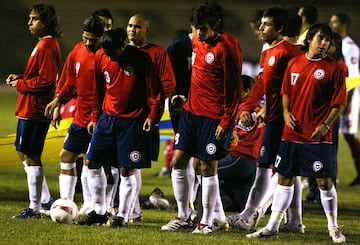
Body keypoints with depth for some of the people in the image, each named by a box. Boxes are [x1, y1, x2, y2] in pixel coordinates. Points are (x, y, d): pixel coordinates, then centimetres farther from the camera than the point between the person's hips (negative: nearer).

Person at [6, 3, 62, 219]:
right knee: (24, 153, 16)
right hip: (30, 109, 11)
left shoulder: (47, 46, -15)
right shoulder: (44, 44, 17)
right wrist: (20, 78, 8)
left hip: (35, 110, -11)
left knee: (31, 156, -6)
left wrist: (20, 84, -11)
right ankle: (44, 200, 21)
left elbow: (45, 80, -22)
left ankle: (35, 208, -3)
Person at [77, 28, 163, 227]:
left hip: (133, 121, -5)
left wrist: (152, 115, -14)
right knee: (92, 162, 2)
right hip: (108, 117, 5)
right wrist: (94, 117, 13)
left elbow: (155, 90, -8)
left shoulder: (141, 59, -14)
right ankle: (99, 211, 14)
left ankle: (122, 217, 7)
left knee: (127, 170, -3)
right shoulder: (100, 58, 0)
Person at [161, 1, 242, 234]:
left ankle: (208, 220, 10)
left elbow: (234, 87, -15)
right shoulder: (197, 41, 7)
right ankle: (183, 217, 18)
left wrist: (226, 121, -16)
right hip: (191, 110, 8)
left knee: (208, 167, -1)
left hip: (213, 117, -8)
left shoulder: (226, 48, -17)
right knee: (178, 161, 7)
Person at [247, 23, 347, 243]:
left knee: (325, 181, -3)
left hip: (318, 136, -4)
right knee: (285, 178, 9)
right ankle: (273, 225, 16)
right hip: (292, 133, 4)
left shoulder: (333, 68, -5)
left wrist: (326, 125, -16)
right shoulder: (294, 63, 9)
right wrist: (286, 112, 2)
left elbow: (339, 102, -5)